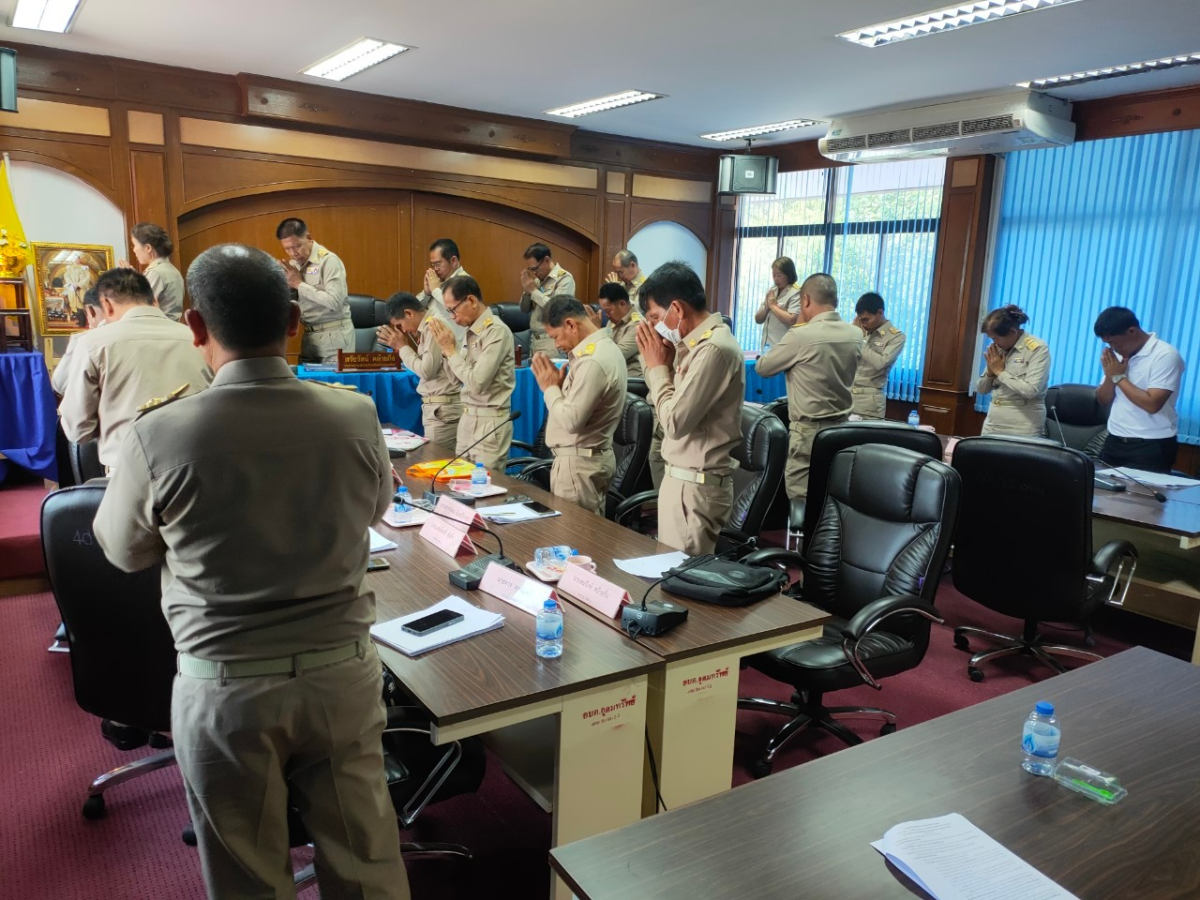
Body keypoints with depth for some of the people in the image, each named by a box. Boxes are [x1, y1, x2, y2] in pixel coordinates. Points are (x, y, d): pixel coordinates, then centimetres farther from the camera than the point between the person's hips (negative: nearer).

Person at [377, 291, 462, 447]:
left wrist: (402, 346, -6)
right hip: (440, 407, 9)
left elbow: (427, 371, -17)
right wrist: (407, 346, 6)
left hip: (443, 408, -9)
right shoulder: (429, 325, 14)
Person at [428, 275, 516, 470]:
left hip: (489, 421, -8)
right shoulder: (471, 331, 9)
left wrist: (450, 350, -12)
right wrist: (447, 348, 2)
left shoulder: (497, 331, -17)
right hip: (468, 417, 8)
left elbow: (477, 382, -22)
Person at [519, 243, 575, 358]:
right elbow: (525, 309, 17)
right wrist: (526, 291, -2)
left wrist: (534, 291, -13)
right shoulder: (538, 280, 13)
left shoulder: (564, 278, -9)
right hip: (534, 339, 7)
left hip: (551, 341, -7)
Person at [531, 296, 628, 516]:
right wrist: (560, 384, 3)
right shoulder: (605, 348, 11)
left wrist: (550, 387, -10)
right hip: (595, 457, 10)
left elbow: (571, 420, -24)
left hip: (578, 462, -10)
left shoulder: (593, 361, -21)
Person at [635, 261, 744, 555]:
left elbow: (675, 422, -23)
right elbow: (673, 407, 14)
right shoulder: (699, 342, 9)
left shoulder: (714, 348, -21)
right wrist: (660, 364, 0)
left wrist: (658, 366, -11)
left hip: (696, 485, -9)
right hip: (683, 477, 9)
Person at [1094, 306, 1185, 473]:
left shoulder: (1165, 356, -13)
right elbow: (1103, 399, 11)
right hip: (1114, 442, 6)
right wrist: (1110, 376, -8)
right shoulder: (1119, 354, 8)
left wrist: (1119, 377, -13)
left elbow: (1152, 404, -22)